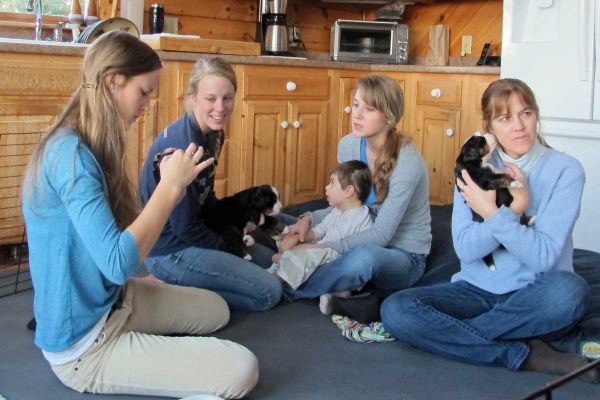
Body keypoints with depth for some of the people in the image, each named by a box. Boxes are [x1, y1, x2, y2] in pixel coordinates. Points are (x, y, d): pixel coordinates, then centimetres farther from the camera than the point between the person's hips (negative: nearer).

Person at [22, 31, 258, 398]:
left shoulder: (86, 147, 6)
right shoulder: (69, 153, -26)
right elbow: (117, 264, -31)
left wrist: (171, 186, 1)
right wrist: (170, 187, -24)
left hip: (111, 300, 10)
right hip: (84, 345, -10)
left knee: (217, 309, 26)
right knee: (241, 369, -16)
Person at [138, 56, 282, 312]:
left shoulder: (213, 135, 1)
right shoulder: (182, 146, -27)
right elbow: (184, 227, -21)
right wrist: (227, 248, -7)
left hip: (192, 235, 9)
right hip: (168, 252, -9)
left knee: (269, 259, 19)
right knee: (269, 292, -10)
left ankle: (185, 284, 11)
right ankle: (178, 290, -5)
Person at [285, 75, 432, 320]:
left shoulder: (407, 162, -24)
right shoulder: (348, 145, -5)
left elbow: (381, 234, -24)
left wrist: (323, 249, -27)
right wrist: (310, 219, -11)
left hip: (403, 256, -6)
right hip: (362, 242, 6)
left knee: (363, 256, -40)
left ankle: (286, 289, -21)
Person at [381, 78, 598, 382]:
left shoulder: (565, 170, -4)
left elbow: (544, 256, -14)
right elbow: (465, 249, -7)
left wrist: (492, 213, -18)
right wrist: (513, 211, -18)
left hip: (531, 299, -2)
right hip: (477, 290, 3)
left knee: (568, 289, -37)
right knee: (395, 308, -23)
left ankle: (449, 332, -21)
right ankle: (524, 355, -21)